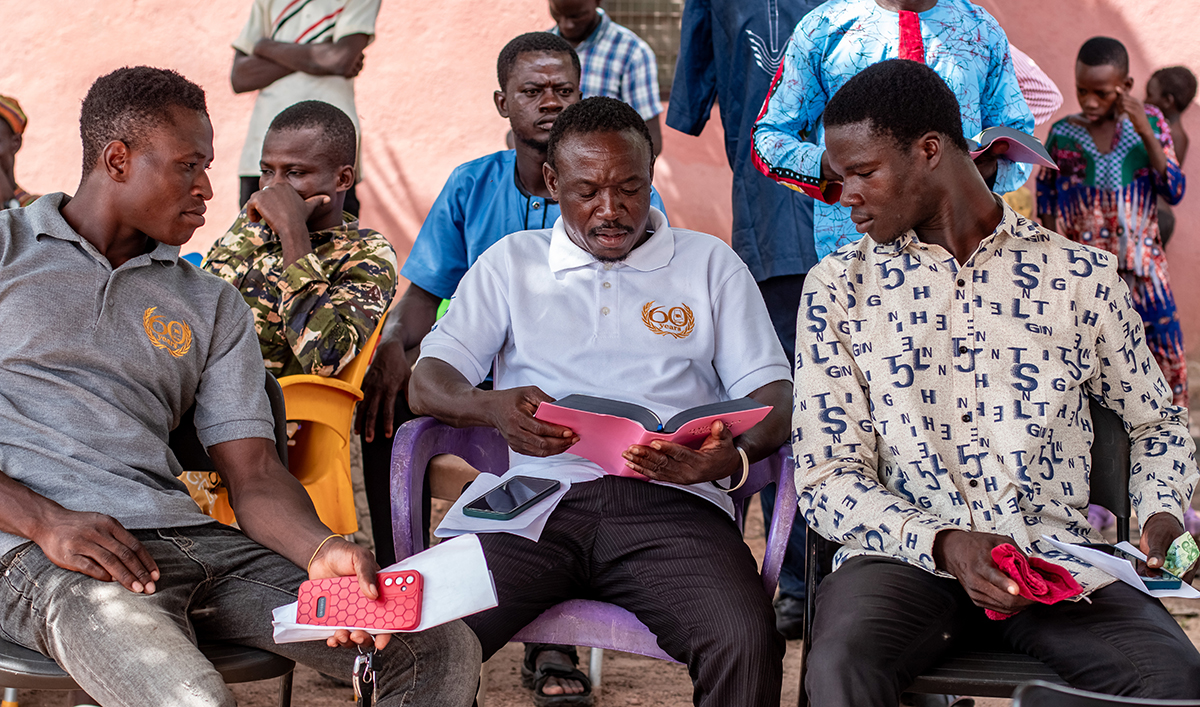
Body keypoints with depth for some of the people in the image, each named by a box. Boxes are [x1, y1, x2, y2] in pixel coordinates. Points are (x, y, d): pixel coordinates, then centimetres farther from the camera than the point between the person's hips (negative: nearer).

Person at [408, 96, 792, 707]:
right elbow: (428, 381, 12)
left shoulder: (710, 263, 19)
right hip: (537, 495, 1)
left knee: (746, 643, -31)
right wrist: (492, 408, -14)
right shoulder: (511, 262, 20)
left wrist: (734, 457, -14)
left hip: (669, 503, 0)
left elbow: (773, 393, 11)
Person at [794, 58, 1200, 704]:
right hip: (905, 554, -1)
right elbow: (827, 480, 1)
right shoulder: (837, 288, 7)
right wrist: (944, 544, -16)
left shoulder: (1082, 275, 8)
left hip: (1056, 555, 1)